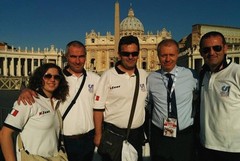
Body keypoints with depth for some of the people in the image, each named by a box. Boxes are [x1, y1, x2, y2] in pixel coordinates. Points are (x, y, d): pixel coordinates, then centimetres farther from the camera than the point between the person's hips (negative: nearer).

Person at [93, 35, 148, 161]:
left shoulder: (144, 75, 3)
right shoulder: (108, 75, -11)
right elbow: (98, 108, -10)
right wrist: (98, 135, -10)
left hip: (137, 133, 4)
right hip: (113, 134, -4)